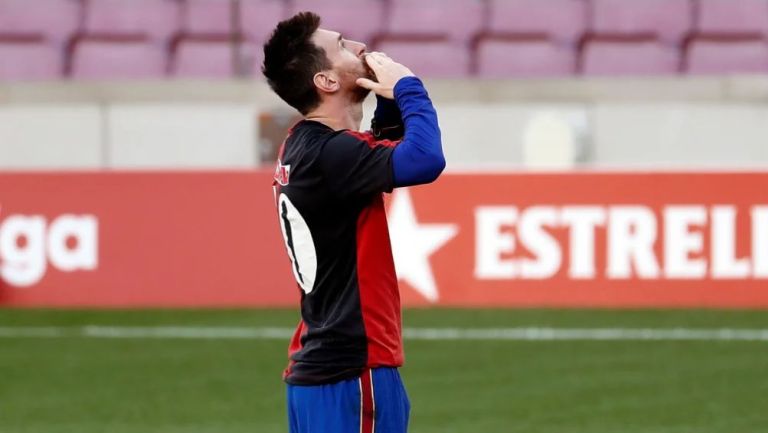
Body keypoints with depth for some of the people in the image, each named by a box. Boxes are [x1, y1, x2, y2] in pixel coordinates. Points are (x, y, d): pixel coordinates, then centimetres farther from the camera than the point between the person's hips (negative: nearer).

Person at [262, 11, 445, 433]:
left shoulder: (306, 147, 12)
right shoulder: (327, 154, -18)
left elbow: (390, 151, 28)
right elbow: (425, 160, -32)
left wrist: (391, 99, 7)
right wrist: (408, 87, -15)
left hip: (318, 366, 10)